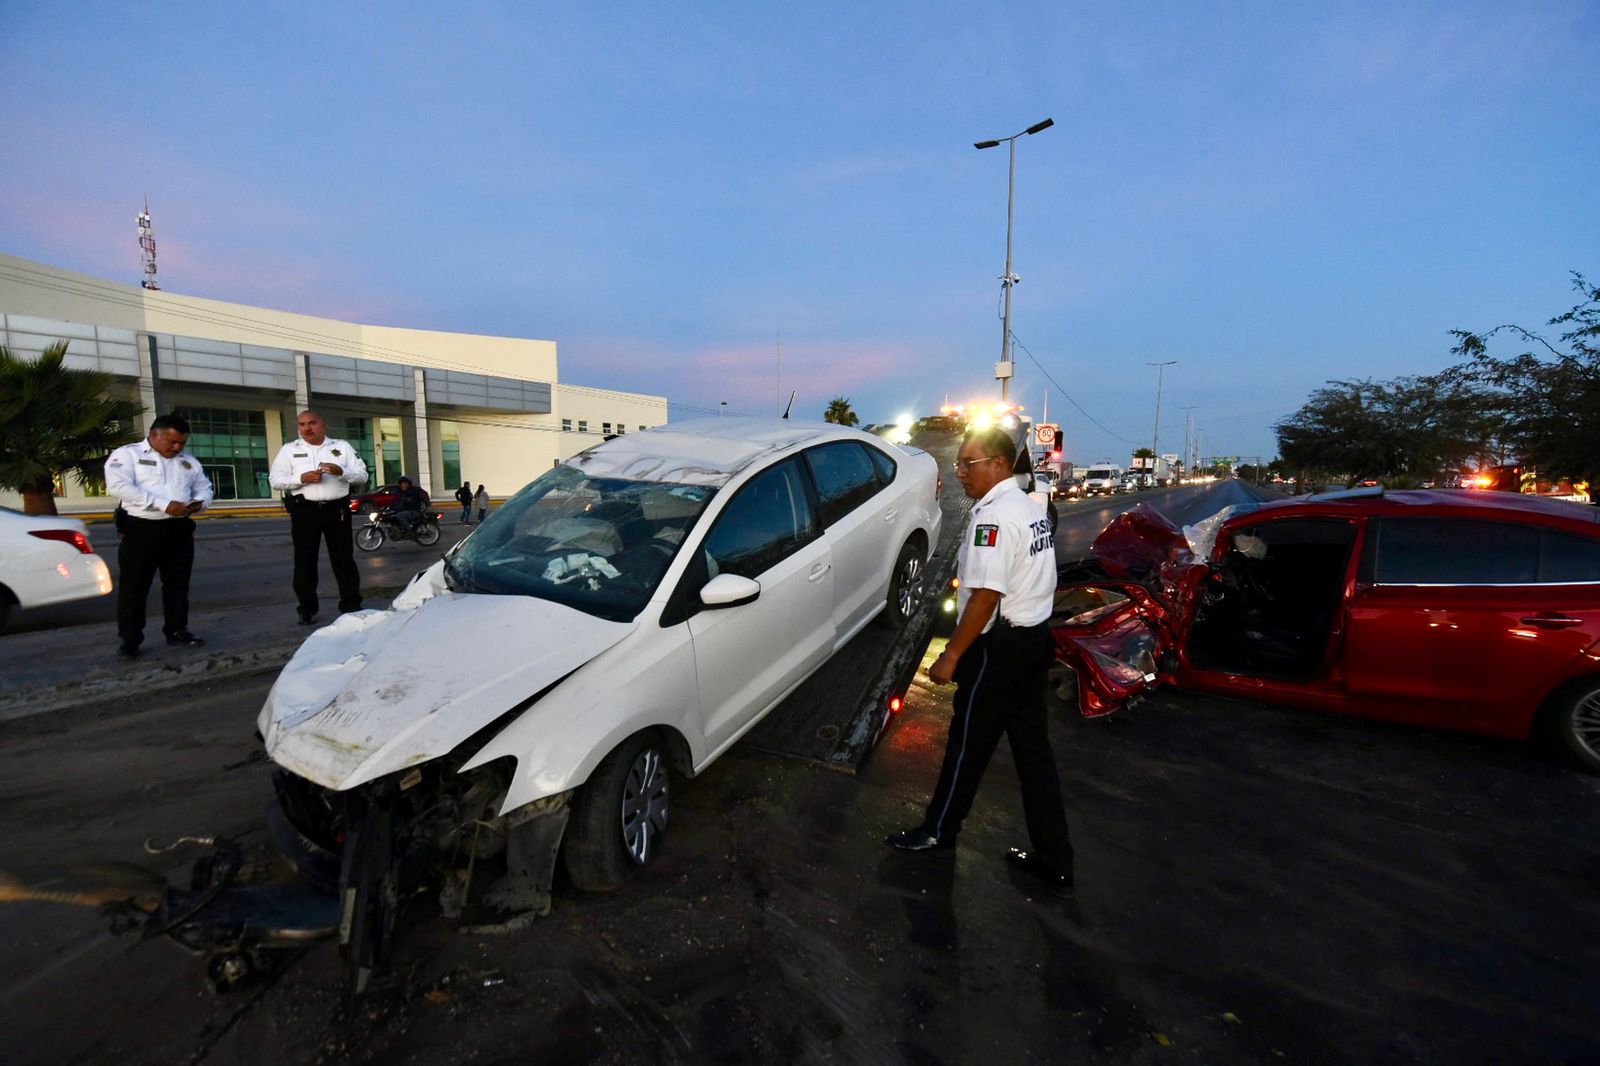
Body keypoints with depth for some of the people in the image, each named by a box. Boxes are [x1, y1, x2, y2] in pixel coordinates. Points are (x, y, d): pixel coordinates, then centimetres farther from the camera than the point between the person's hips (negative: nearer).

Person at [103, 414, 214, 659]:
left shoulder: (189, 461, 15)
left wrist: (200, 502, -5)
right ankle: (129, 638, 11)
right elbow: (118, 486, -15)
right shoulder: (126, 454, -1)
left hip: (179, 529, 5)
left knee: (178, 583, 12)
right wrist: (163, 505, -24)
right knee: (134, 586, 2)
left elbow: (204, 488, 20)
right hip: (140, 529, -5)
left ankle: (177, 630, 23)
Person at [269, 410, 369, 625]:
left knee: (344, 559, 4)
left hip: (337, 509, 0)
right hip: (304, 511, 0)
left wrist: (342, 471, -15)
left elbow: (362, 476, 4)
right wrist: (302, 478, -14)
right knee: (305, 561, 5)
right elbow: (276, 480, 3)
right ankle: (306, 608, 14)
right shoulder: (289, 450, 8)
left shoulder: (342, 446, 9)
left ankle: (351, 605, 11)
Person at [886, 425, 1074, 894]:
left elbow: (986, 597, -24)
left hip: (1000, 647, -9)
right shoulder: (1031, 508, 11)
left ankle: (939, 829, 29)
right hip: (1036, 638, 10)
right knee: (1033, 749, 15)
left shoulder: (994, 517, -20)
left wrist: (951, 655, -18)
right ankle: (1054, 861, 25)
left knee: (968, 742, 8)